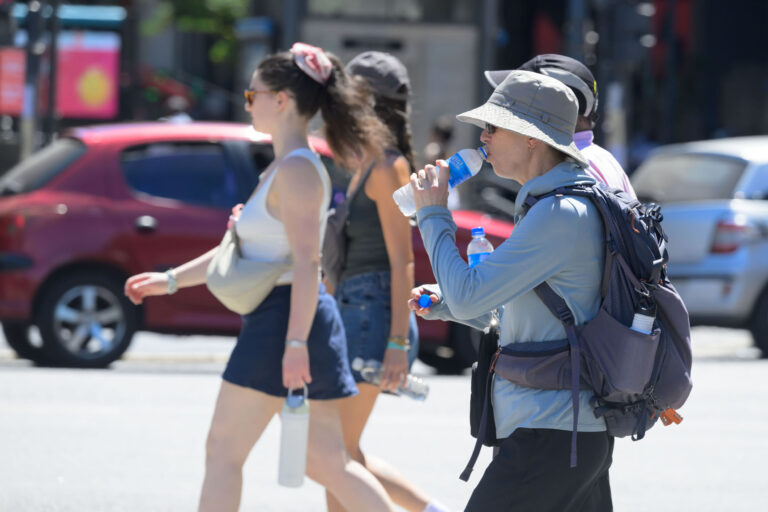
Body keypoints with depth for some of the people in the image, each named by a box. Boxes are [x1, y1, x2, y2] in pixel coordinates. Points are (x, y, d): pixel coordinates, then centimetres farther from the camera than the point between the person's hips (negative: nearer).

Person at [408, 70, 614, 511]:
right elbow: (502, 310, 26)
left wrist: (434, 215, -5)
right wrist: (443, 303, 10)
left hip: (550, 436, -10)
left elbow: (470, 296, -18)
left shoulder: (561, 214, -17)